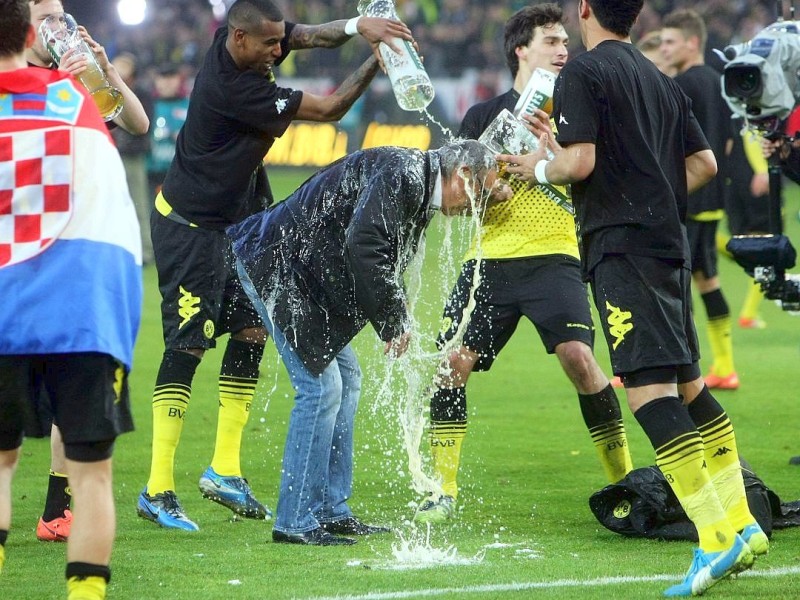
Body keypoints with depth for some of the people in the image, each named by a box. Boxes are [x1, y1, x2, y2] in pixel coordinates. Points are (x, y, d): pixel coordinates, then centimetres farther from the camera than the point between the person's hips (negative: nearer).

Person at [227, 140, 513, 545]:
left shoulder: (416, 188, 15)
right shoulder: (402, 174, -18)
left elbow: (387, 267, 18)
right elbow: (361, 245, -29)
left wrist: (397, 322, 2)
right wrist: (393, 321, -20)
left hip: (302, 276, 11)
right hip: (277, 267, -11)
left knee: (346, 379, 14)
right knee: (321, 387, -11)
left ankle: (331, 511, 18)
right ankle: (296, 522, -7)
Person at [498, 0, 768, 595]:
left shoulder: (583, 72, -6)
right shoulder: (661, 79, 17)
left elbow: (579, 162, -16)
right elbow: (704, 163, 18)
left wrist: (540, 167, 4)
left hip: (621, 247, -8)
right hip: (670, 242, 8)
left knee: (649, 389, -13)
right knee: (687, 383, 15)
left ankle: (716, 539, -22)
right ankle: (742, 524, 14)